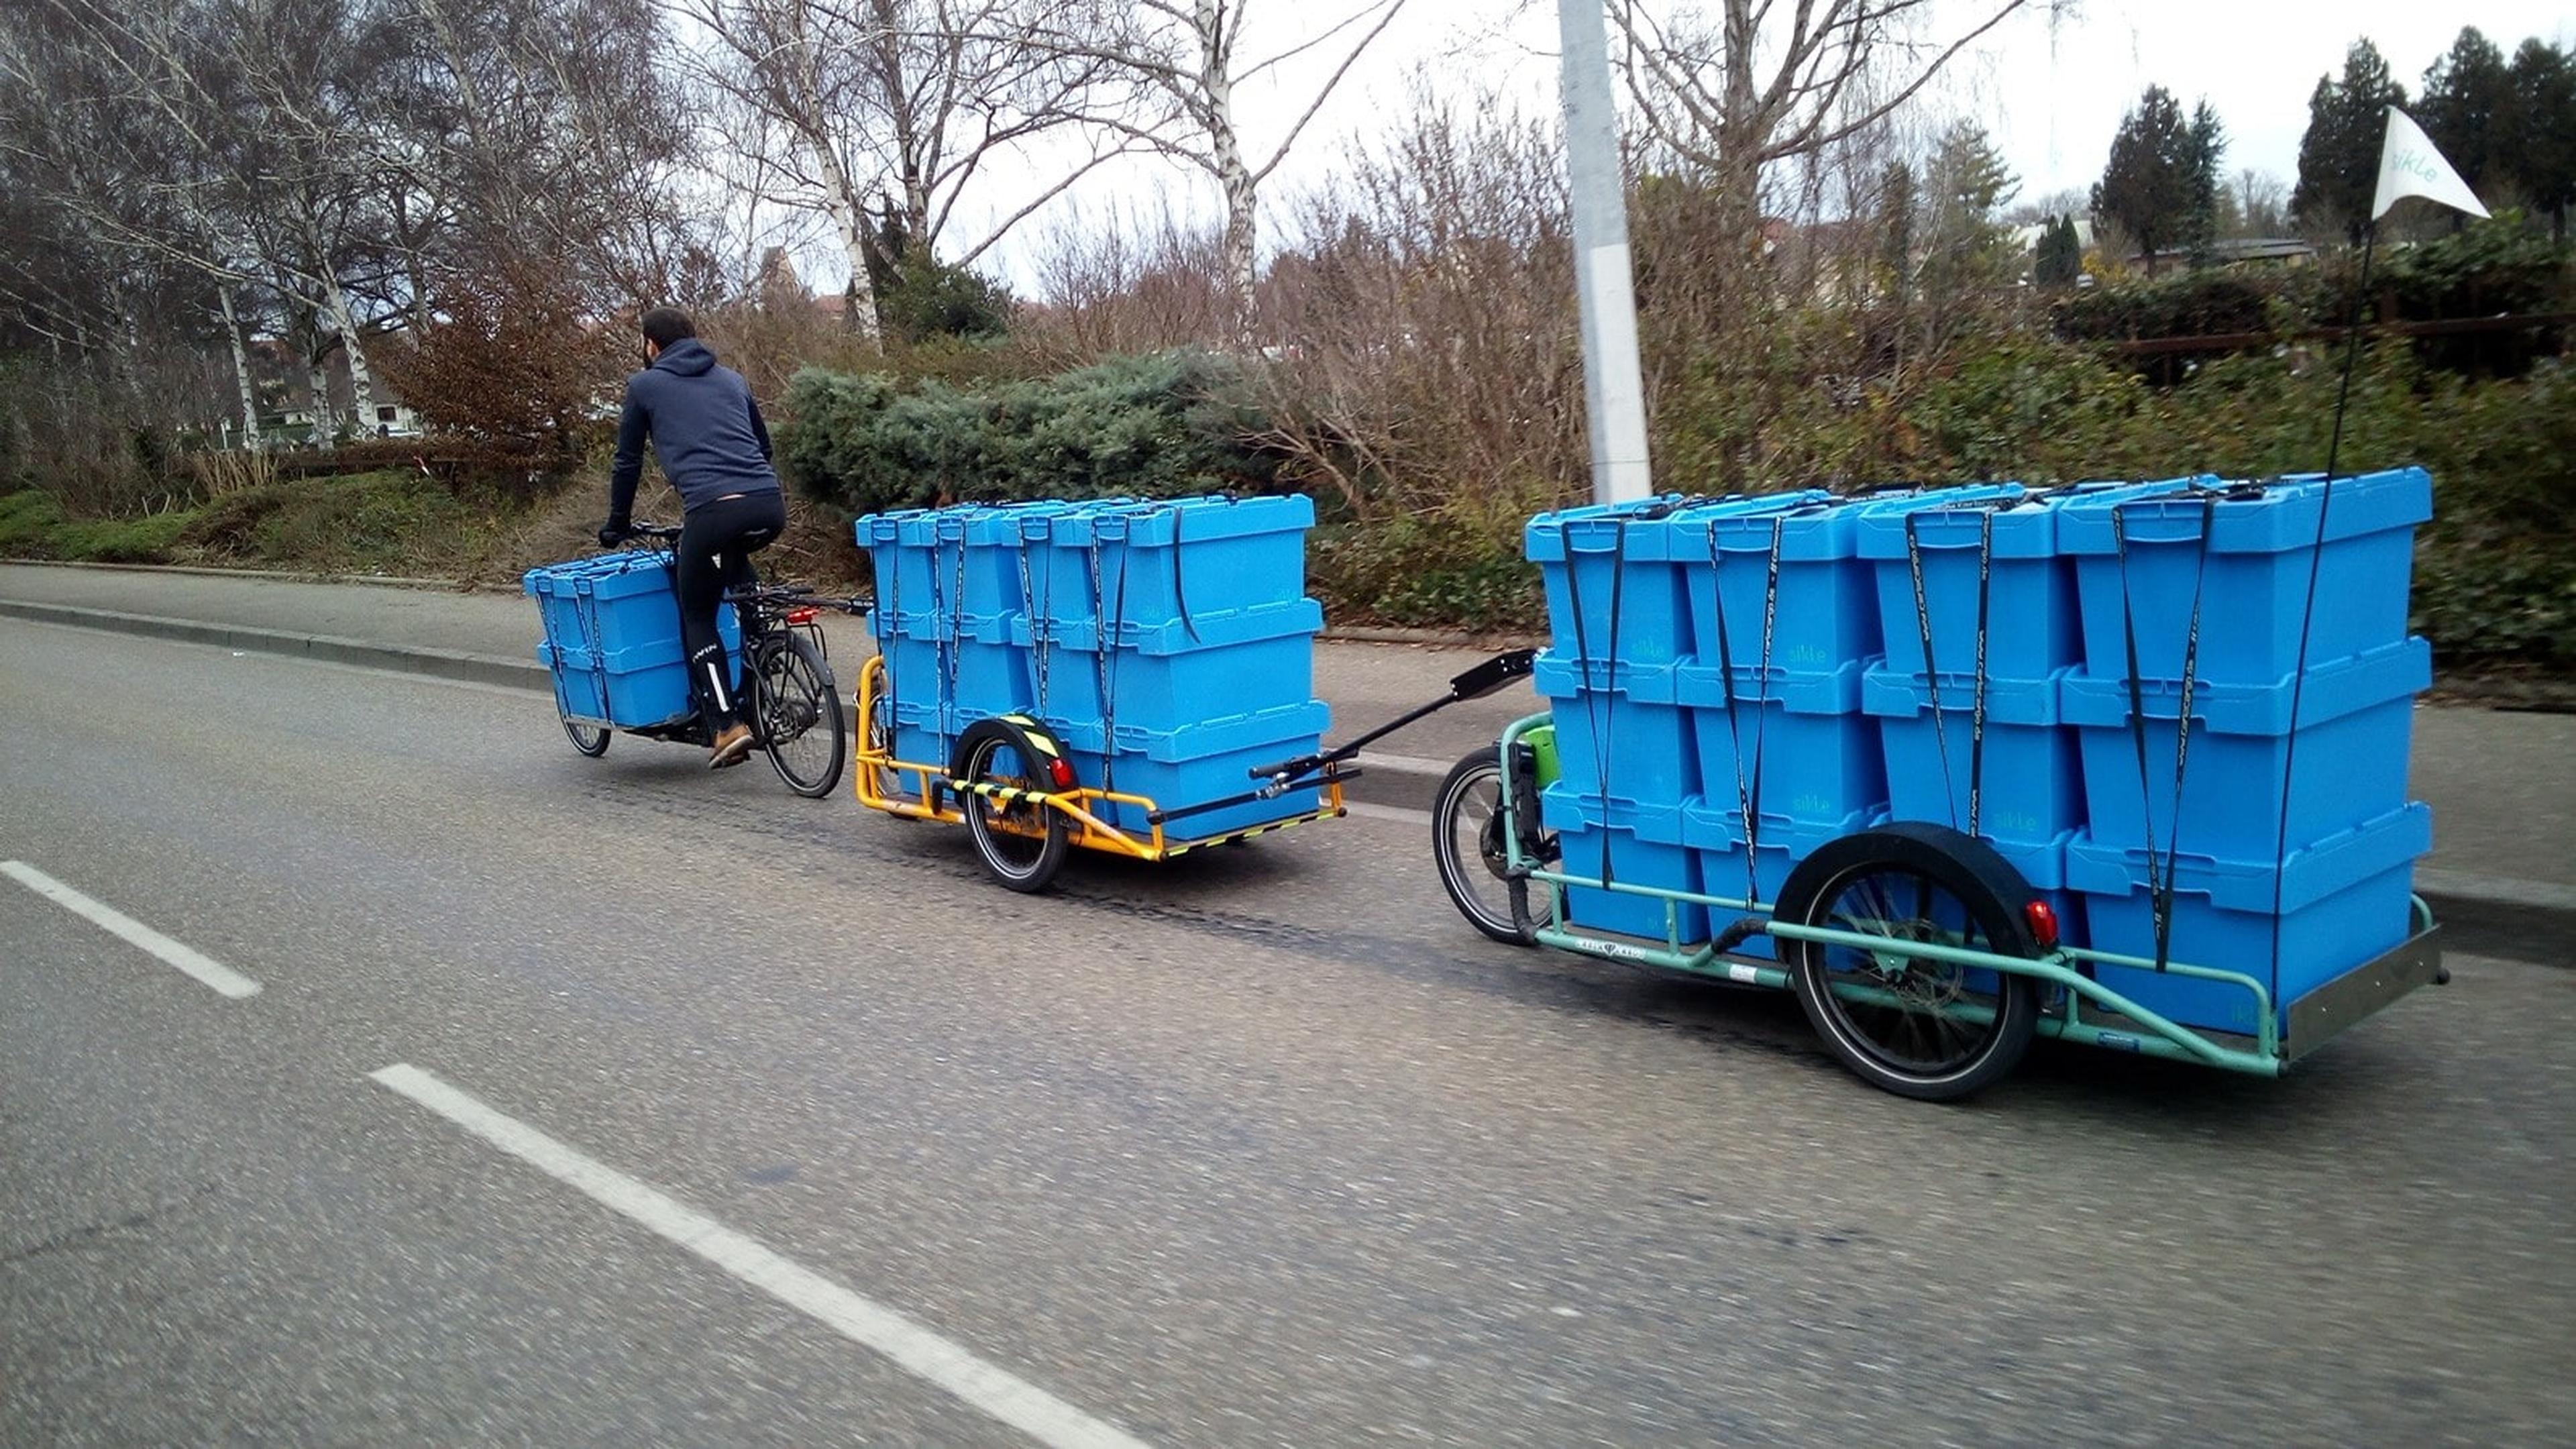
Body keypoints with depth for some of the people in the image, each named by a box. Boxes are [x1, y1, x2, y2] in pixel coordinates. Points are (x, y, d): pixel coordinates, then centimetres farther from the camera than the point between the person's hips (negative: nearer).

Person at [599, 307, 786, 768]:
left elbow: (628, 463, 20)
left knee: (698, 617, 12)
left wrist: (616, 526, 33)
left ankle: (727, 726, 0)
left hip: (713, 511, -4)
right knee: (734, 560, 37)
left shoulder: (644, 385, 16)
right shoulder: (731, 379, 27)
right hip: (771, 506, 4)